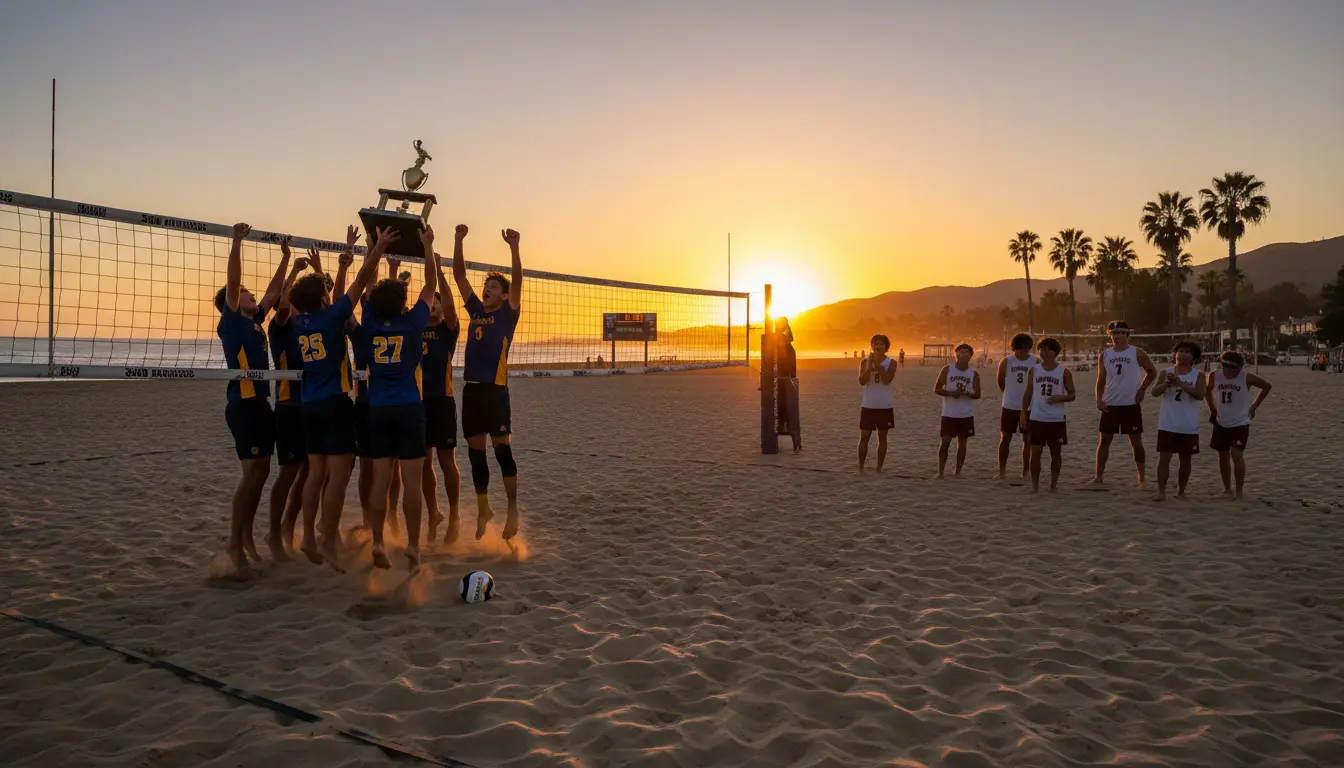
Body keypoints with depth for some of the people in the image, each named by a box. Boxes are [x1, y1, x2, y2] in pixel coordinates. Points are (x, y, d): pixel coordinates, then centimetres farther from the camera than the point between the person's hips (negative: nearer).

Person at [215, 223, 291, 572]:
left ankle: (247, 536, 20)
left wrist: (286, 257, 22)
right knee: (251, 473, -10)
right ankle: (234, 543, -3)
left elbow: (273, 291, 22)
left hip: (261, 403, 9)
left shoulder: (255, 321, 17)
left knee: (261, 472, 11)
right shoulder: (231, 322, -3)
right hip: (243, 404, -8)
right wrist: (236, 243, -18)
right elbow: (231, 282, -14)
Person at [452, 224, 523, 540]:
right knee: (475, 453, 9)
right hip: (471, 389, 6)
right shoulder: (476, 310, 15)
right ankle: (483, 509, 21)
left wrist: (513, 246, -23)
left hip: (495, 390, -5)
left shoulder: (507, 313, 2)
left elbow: (516, 279, -12)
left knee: (502, 450, -5)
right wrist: (459, 240, 3)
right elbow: (459, 274, 13)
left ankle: (513, 510, 4)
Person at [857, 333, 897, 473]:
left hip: (885, 406, 0)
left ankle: (879, 468, 15)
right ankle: (860, 468, 7)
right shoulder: (865, 361, 0)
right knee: (864, 437, 0)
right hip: (868, 405, 0)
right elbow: (862, 381, -14)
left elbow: (887, 380, -19)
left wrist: (878, 364, -21)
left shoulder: (891, 363, -3)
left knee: (882, 437, 7)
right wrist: (870, 364, -21)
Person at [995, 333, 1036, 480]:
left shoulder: (1036, 362, -7)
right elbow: (1000, 381, 11)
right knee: (1005, 438, 2)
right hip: (1009, 406, 0)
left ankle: (1026, 472, 13)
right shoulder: (1006, 362, -5)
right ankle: (1002, 471, 10)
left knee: (1028, 440, 5)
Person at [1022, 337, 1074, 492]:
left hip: (1056, 419, -1)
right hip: (1036, 418, 1)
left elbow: (1072, 395, 2)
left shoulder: (1064, 371, -1)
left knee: (1056, 452, 7)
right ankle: (1035, 484, 5)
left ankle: (1054, 483, 18)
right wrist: (1023, 414, 3)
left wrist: (1060, 398, -18)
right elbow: (1028, 393, 9)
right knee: (1035, 452, -2)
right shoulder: (1034, 370, 5)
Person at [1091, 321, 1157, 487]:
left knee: (1136, 441, 3)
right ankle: (1099, 476, 11)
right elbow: (1101, 380, 9)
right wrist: (1099, 399, -4)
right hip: (1110, 405, 2)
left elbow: (1152, 372, 9)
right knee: (1104, 440, 4)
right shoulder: (1105, 355, 5)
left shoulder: (1137, 353, -3)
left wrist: (1142, 389, 0)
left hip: (1131, 405, -2)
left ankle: (1141, 478, 14)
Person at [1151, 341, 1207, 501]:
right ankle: (1161, 491, -4)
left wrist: (1181, 383, -26)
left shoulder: (1198, 376, -1)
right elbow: (1155, 392, -7)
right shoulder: (1166, 373, 3)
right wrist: (1166, 383, -25)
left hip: (1189, 427, 0)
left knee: (1185, 459, 9)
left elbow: (1200, 395, -17)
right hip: (1167, 425, 0)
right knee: (1164, 458, -5)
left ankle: (1180, 491, 22)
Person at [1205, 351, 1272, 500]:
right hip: (1221, 423, 3)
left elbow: (1267, 386, 1)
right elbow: (1207, 390, 14)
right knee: (1223, 456, 10)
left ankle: (1239, 490, -1)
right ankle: (1227, 488, 24)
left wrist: (1254, 405, 0)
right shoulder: (1215, 376, -7)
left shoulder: (1246, 377, -15)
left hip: (1240, 424, -3)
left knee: (1237, 455, -14)